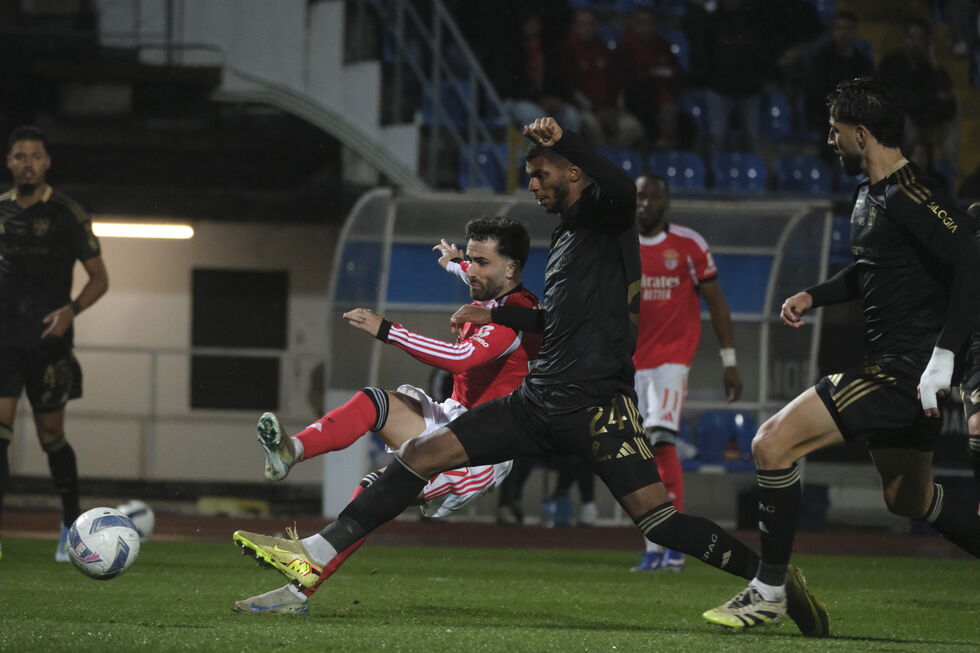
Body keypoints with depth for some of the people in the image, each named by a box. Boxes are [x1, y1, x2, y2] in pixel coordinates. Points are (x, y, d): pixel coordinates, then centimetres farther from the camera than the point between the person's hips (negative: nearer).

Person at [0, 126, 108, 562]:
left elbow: (99, 278, -1)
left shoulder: (67, 214, -3)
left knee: (51, 437, 5)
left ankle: (72, 523, 24)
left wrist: (71, 310, -18)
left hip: (48, 341, -3)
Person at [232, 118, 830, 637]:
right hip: (540, 402, 9)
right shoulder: (566, 236, 23)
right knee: (423, 453, 0)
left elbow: (621, 190, -29)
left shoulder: (606, 218, -2)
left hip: (598, 404, -8)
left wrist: (565, 140, -31)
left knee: (658, 519, -20)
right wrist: (498, 314, 38)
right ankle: (315, 558, -1)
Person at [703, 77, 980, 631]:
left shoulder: (908, 197, -18)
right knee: (908, 497, 23)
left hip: (908, 366, -11)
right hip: (895, 366, 11)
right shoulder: (871, 195, 14)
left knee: (774, 443, -14)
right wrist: (814, 296, 18)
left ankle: (769, 592, -5)